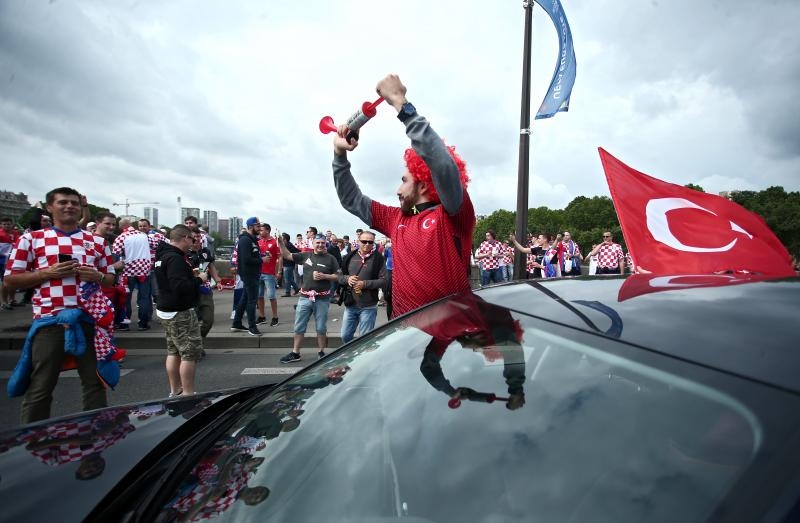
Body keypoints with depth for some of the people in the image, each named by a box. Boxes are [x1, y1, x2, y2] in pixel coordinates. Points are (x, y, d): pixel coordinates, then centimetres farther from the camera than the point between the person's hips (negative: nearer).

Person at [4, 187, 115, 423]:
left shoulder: (97, 241, 12)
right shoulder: (31, 239, 6)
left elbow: (111, 279, 16)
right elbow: (11, 280, 4)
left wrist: (98, 277, -7)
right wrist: (47, 273, -11)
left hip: (89, 319, 2)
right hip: (49, 321, -2)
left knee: (95, 381, 8)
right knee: (40, 386, 6)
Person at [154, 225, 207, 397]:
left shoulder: (163, 255, 11)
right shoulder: (175, 258, -21)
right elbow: (180, 287, -29)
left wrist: (191, 275, 11)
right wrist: (199, 279, -15)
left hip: (168, 311, 11)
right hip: (181, 313, -11)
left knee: (174, 351, 16)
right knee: (191, 352, -5)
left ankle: (175, 392, 25)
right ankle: (188, 394, -2)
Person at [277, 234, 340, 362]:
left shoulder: (330, 259, 0)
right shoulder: (305, 256, 6)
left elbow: (338, 276, 0)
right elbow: (286, 255, 7)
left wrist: (325, 276, -14)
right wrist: (280, 242, -6)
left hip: (322, 299, -2)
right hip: (305, 298, 2)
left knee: (321, 328, 8)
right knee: (299, 327, 7)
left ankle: (321, 352, 23)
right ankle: (295, 353, 18)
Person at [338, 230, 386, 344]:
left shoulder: (378, 258, -6)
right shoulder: (350, 257, 7)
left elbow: (383, 281, -11)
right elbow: (340, 277, 12)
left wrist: (365, 284, -19)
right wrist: (347, 278, -10)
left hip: (368, 307, -4)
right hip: (350, 305, 5)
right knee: (345, 336, 14)